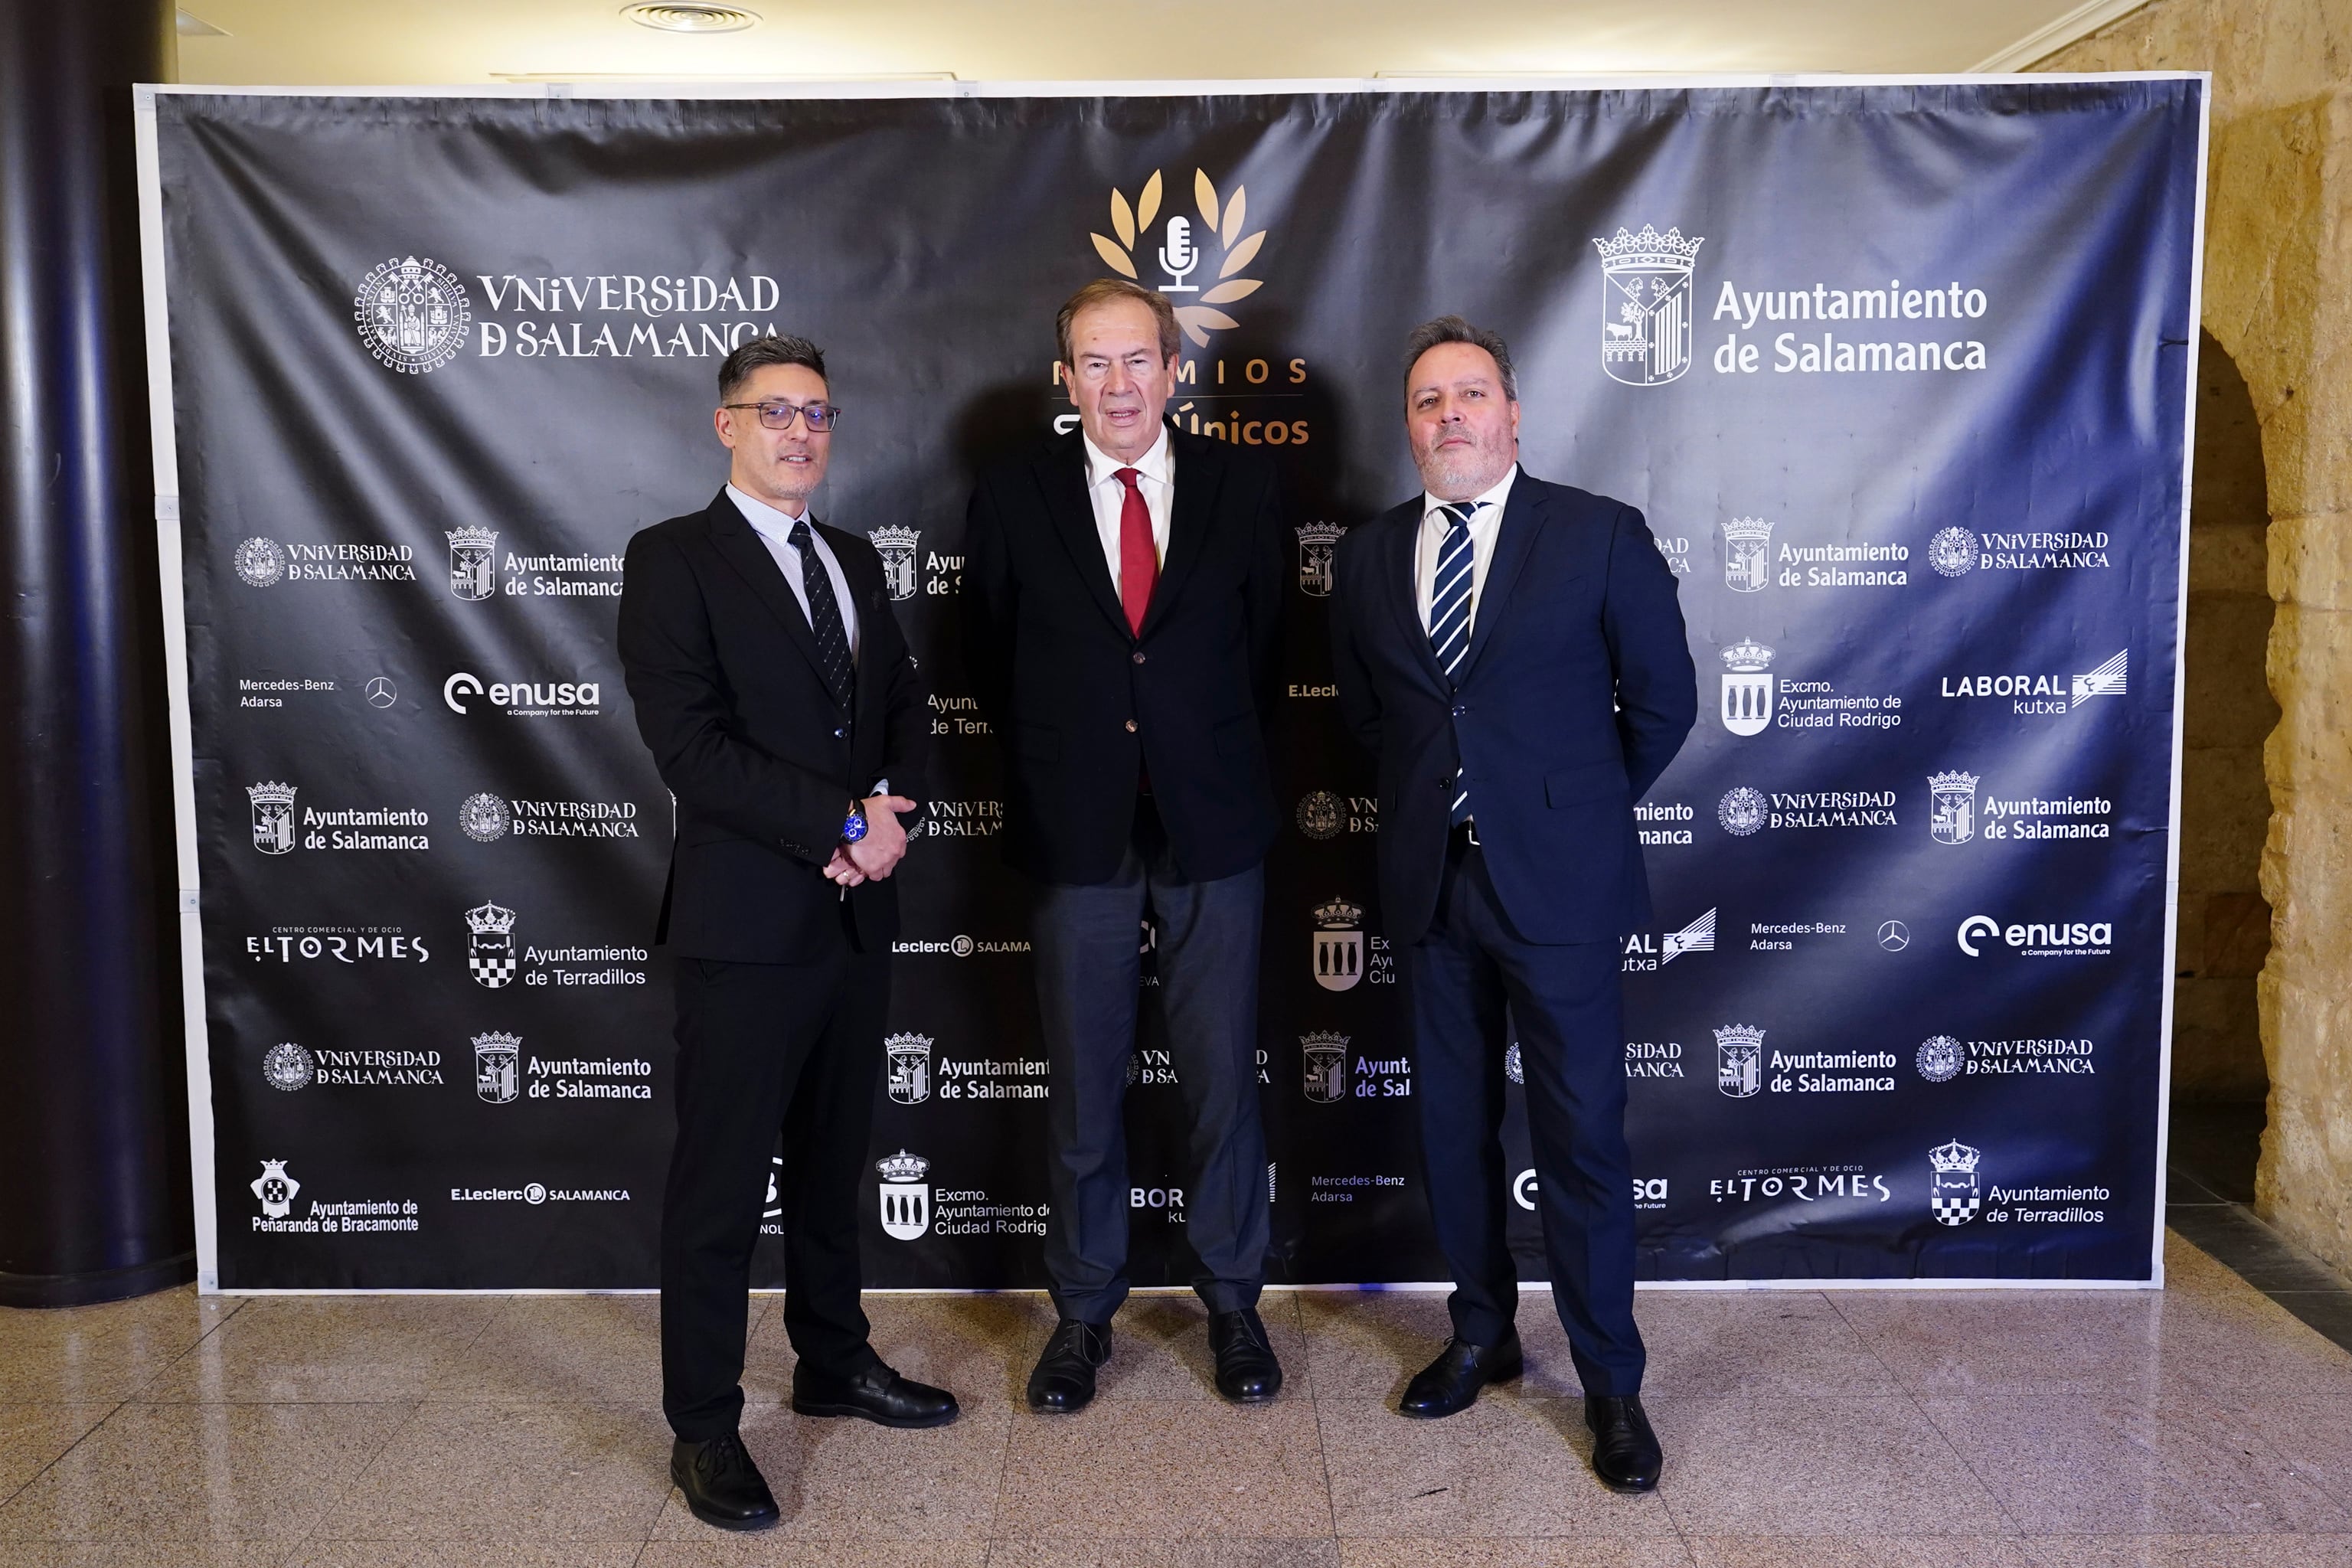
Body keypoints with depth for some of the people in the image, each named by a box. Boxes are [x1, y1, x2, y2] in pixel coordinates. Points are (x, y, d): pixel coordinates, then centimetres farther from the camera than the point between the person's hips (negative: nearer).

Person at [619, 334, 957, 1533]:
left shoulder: (853, 561, 14)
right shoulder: (673, 560, -7)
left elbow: (903, 702, 13)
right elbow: (689, 745, -17)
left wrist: (890, 808, -8)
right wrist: (847, 820, -19)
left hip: (857, 917, 7)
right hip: (747, 925, -6)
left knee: (834, 1161, 19)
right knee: (721, 1182, 3)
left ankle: (832, 1362, 36)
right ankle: (703, 1427, 16)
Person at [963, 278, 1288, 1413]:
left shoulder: (1241, 485, 1)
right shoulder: (1013, 499, 1)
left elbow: (1266, 639, 8)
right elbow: (991, 661, 10)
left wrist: (1215, 755, 5)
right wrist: (1053, 763, 7)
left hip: (1214, 828, 0)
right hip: (1077, 833, 0)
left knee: (1223, 1077, 8)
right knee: (1081, 1087, 10)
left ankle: (1231, 1300, 27)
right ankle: (1083, 1310, 26)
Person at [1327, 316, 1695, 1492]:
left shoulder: (1602, 535, -5)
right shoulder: (1369, 555, 6)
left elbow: (1662, 698, 1)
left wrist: (1586, 806, 7)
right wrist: (1426, 800, 12)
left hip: (1557, 880, -4)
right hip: (1430, 880, 4)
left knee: (1581, 1135, 1)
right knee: (1453, 1124, 13)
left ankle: (1611, 1385, 16)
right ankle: (1482, 1337, 32)